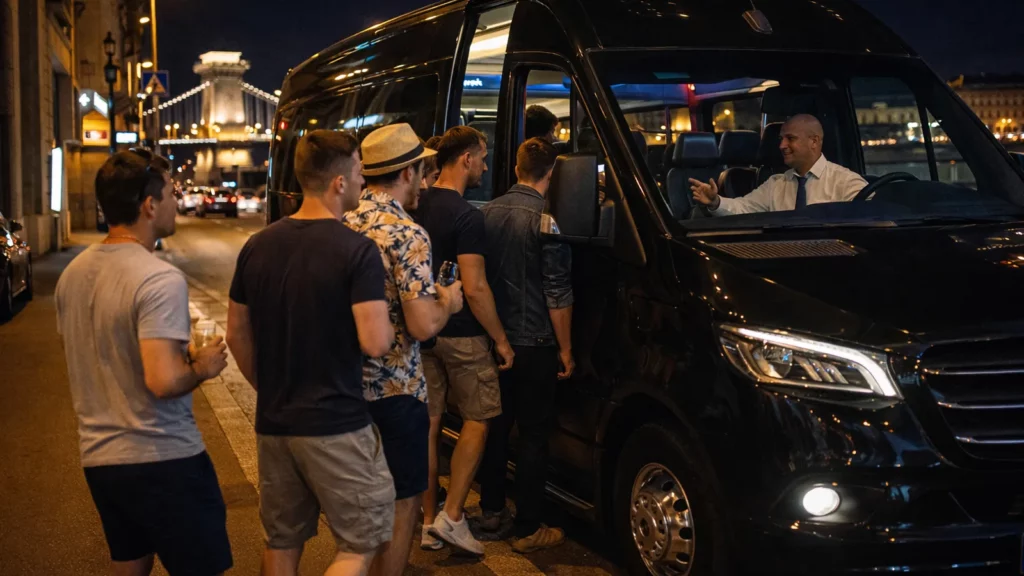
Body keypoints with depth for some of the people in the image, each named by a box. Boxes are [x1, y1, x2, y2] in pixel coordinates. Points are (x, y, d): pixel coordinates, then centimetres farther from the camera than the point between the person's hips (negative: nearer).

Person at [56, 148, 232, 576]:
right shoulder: (161, 279, -20)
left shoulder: (73, 273, 6)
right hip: (164, 459, -8)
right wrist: (201, 366, -9)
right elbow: (163, 381, -28)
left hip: (98, 456, 8)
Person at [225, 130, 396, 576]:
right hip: (336, 424, -6)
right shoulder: (357, 251, -15)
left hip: (273, 423, 6)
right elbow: (375, 343, -21)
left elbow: (237, 334, 10)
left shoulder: (257, 246, 4)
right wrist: (390, 327, 1)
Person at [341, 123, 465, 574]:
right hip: (395, 388, -8)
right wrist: (448, 302, -3)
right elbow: (422, 326, -24)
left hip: (349, 382, 8)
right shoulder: (406, 234, -19)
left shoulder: (343, 223, 4)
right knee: (401, 502, 6)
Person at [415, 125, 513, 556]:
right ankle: (452, 517, 1)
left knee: (429, 420, 11)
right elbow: (475, 288, -21)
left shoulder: (420, 206, 5)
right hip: (460, 335, -7)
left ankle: (429, 518, 18)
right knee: (478, 419, 6)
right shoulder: (466, 216, -18)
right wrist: (501, 339, -12)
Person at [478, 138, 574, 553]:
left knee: (496, 425, 17)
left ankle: (491, 509, 28)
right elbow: (558, 293, -15)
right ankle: (528, 530, 7)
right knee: (533, 435, 2)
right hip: (534, 344, -6)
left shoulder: (488, 212, 2)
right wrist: (565, 349, -7)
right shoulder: (547, 218, -16)